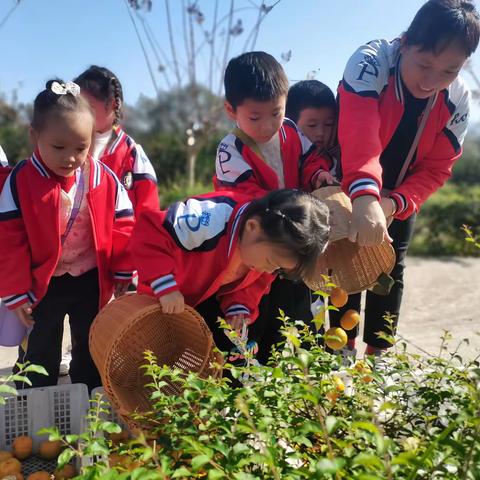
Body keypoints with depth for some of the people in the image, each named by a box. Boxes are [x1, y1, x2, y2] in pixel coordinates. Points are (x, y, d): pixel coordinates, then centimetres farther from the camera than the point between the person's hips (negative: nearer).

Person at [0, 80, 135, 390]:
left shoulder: (105, 180, -10)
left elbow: (123, 228, -1)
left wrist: (122, 272, 0)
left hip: (92, 283, 2)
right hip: (41, 285, -1)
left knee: (91, 353, 17)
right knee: (39, 357, 14)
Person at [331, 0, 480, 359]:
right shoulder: (370, 62, -30)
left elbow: (437, 168, -13)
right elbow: (360, 135, -47)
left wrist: (394, 203, -32)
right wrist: (365, 197, -63)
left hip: (400, 200, 4)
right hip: (349, 195, -3)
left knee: (391, 273, 8)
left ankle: (378, 353, 23)